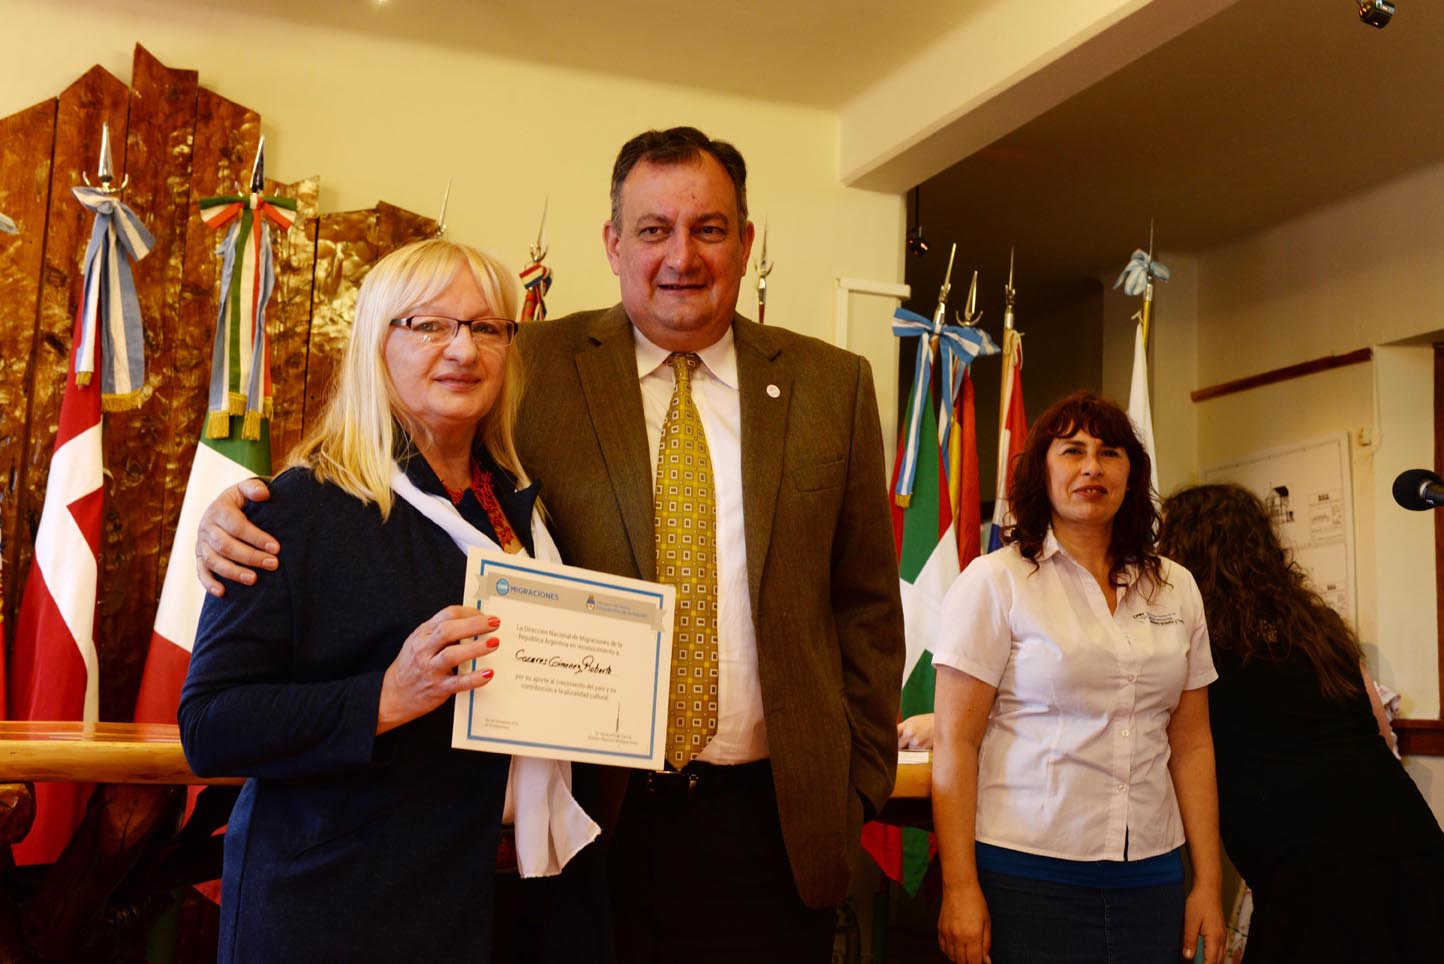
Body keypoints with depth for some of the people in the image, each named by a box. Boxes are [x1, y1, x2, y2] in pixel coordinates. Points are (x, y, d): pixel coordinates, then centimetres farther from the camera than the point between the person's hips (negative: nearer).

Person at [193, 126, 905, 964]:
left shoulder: (832, 385, 4)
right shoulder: (541, 367, -1)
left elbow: (867, 605, 7)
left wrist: (862, 778, 5)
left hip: (774, 823, 2)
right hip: (597, 815, -1)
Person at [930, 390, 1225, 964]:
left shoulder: (1176, 589, 9)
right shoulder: (995, 582, -5)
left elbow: (1191, 744, 12)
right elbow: (955, 742, -7)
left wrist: (1209, 884, 8)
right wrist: (960, 888, -11)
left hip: (1151, 874, 4)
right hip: (1027, 874, -4)